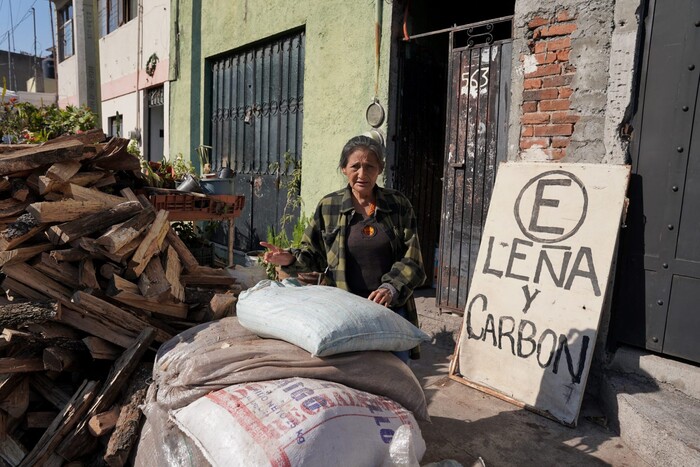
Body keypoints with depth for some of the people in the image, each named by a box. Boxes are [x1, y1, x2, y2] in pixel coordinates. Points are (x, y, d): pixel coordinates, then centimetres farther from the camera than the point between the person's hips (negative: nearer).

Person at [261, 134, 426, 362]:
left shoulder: (399, 205, 1)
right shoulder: (328, 206, 2)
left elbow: (411, 259, -2)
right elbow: (314, 253, 9)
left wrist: (391, 287, -18)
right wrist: (291, 259, -11)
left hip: (392, 306, 1)